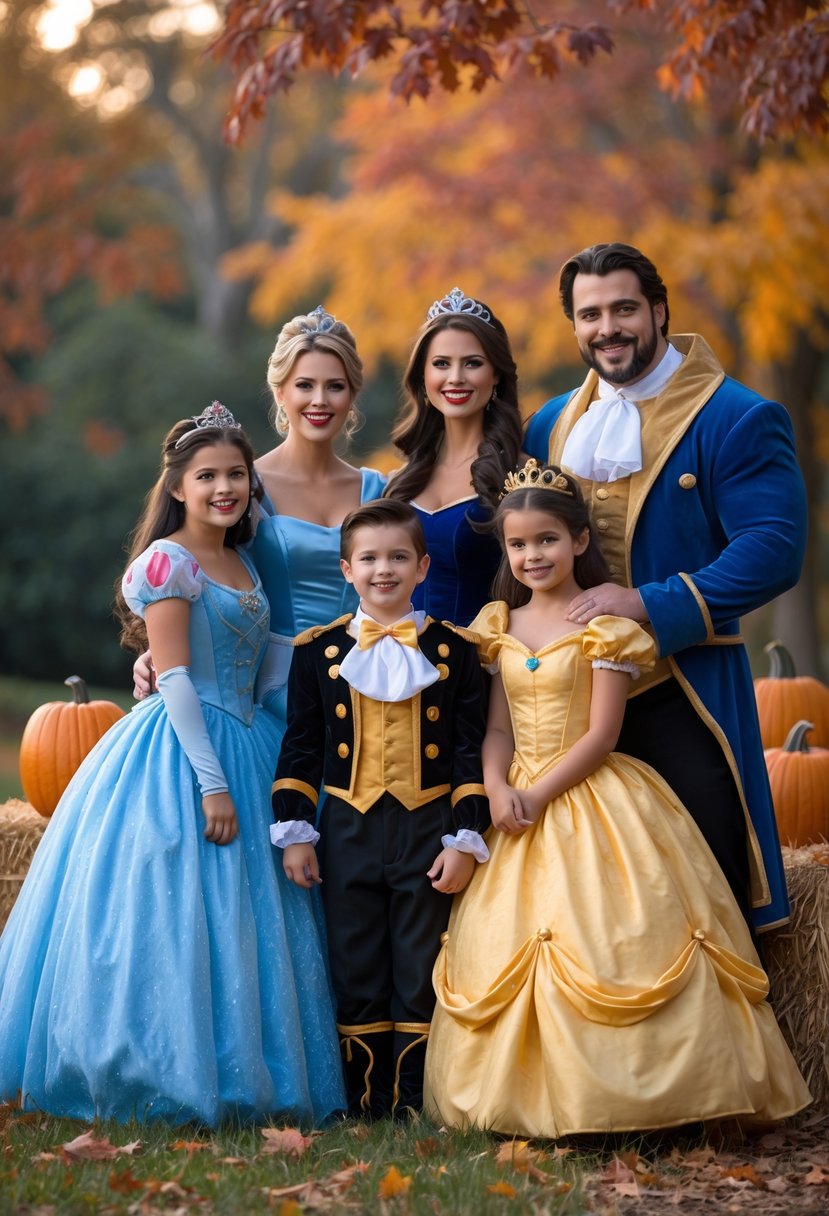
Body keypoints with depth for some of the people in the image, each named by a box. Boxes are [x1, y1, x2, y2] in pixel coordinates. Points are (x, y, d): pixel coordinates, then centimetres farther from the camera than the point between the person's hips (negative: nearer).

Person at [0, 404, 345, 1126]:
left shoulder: (242, 565, 15)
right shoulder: (168, 560, -9)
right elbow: (173, 677, -14)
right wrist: (210, 782, -18)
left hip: (242, 748, 8)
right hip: (178, 751, -8)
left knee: (243, 923, 9)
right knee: (177, 918, -7)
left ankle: (235, 1079, 15)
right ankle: (171, 1080, 2)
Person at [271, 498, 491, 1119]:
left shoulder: (454, 648, 2)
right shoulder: (318, 649, 5)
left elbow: (471, 750, 1)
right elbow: (300, 748, 7)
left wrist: (465, 839, -5)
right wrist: (294, 832, 0)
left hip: (428, 832, -1)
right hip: (349, 832, 1)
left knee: (422, 975, 2)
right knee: (356, 975, 5)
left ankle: (415, 1103, 10)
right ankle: (366, 1103, 13)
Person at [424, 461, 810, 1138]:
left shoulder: (605, 624, -7)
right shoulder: (501, 626, 11)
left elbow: (601, 736, -12)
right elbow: (498, 727, 8)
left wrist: (538, 796, -17)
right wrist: (497, 788, -10)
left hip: (592, 801, -6)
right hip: (519, 801, 6)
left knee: (601, 945, -11)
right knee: (508, 947, 3)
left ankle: (614, 1098, -4)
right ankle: (534, 1096, 12)